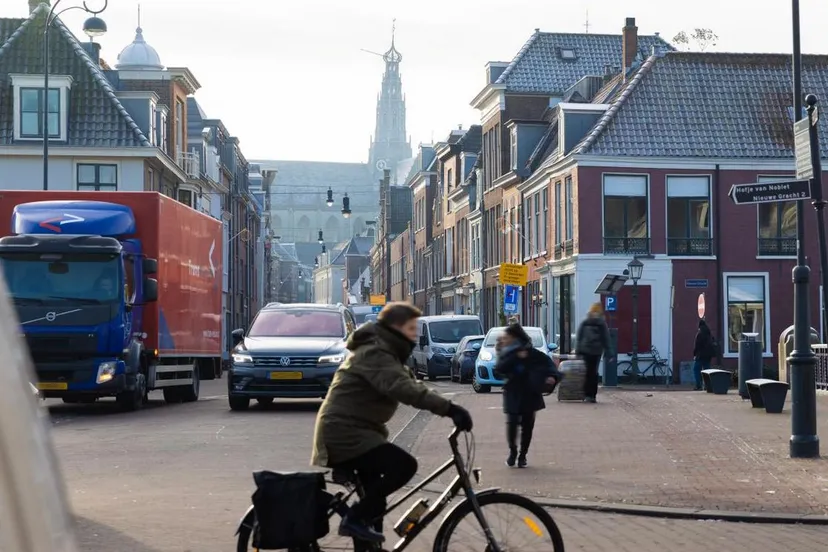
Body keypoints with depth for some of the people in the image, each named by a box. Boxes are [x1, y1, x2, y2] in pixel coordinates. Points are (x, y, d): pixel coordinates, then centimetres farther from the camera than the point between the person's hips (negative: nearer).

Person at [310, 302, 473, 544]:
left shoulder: (384, 352, 17)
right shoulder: (375, 353, -19)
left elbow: (409, 385, 18)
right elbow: (404, 389, -33)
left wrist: (448, 408, 6)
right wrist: (449, 408, -40)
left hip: (351, 431, 11)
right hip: (344, 433, -11)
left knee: (374, 500, 15)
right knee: (404, 465, -24)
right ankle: (355, 519, -16)